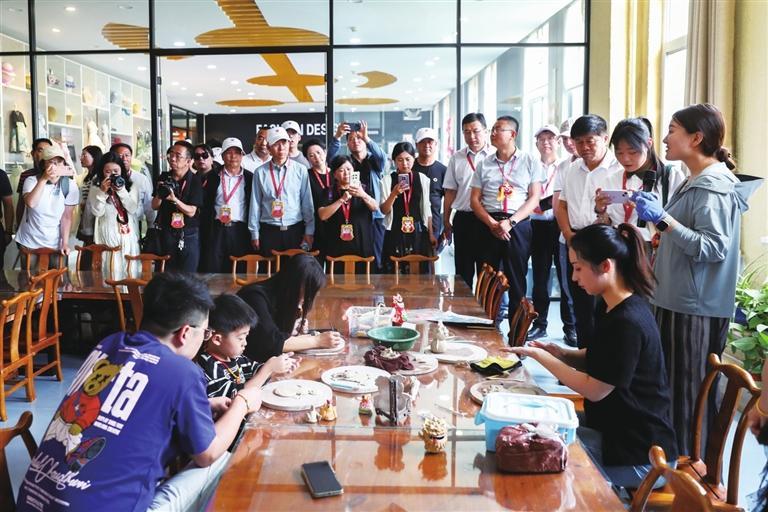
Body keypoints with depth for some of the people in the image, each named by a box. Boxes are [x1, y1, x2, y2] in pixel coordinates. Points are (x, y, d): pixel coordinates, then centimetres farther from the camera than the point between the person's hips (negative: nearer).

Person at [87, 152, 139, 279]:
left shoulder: (130, 186, 6)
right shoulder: (96, 187, 2)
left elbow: (133, 209, -5)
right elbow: (96, 212, -6)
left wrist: (122, 191, -15)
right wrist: (103, 192, -15)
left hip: (128, 235, 2)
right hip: (107, 236, -2)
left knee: (130, 271, 3)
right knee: (111, 270, -4)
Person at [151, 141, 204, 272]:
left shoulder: (195, 181, -8)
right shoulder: (163, 178, 4)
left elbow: (191, 211, -12)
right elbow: (154, 206, 7)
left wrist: (174, 199, -27)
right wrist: (160, 195, -13)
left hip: (189, 236, -3)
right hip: (167, 233, 3)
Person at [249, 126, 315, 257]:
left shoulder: (300, 170, -1)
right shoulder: (260, 172, 1)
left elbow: (307, 202, 1)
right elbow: (255, 204, 4)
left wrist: (309, 231, 0)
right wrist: (254, 234, 4)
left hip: (295, 231, 0)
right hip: (269, 231, 0)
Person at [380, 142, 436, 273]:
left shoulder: (422, 179, 5)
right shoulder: (387, 180, 0)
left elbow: (426, 209, 10)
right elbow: (384, 210, -2)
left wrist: (431, 234, 9)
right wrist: (394, 194, -18)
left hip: (418, 232, 1)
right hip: (395, 232, -1)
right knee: (393, 272, -3)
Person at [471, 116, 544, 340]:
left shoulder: (530, 161, 4)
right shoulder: (485, 164, 12)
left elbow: (534, 198, -2)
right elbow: (475, 200, 8)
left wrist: (510, 222, -13)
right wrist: (491, 223, -8)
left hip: (518, 226, -2)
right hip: (489, 226, 3)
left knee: (516, 281, 1)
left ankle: (516, 335, 9)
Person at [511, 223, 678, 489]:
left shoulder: (627, 322, -27)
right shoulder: (612, 308, 4)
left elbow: (594, 390, -21)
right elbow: (599, 361, 15)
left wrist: (541, 357, -14)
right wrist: (561, 353, -3)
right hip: (616, 433, 9)